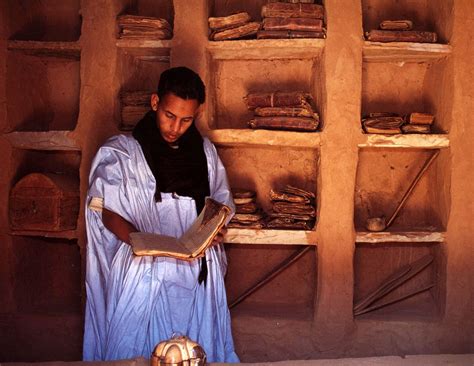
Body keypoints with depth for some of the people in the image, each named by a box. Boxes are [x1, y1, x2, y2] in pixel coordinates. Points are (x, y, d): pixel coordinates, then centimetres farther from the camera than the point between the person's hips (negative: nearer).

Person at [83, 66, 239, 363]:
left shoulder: (205, 152, 7)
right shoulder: (121, 153, -4)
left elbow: (221, 203, 15)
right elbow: (108, 213, -4)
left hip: (198, 274, 3)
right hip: (144, 273, -3)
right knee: (136, 352, 1)